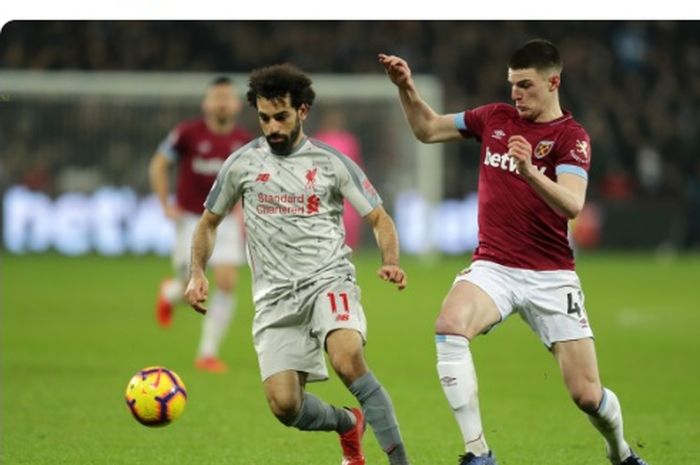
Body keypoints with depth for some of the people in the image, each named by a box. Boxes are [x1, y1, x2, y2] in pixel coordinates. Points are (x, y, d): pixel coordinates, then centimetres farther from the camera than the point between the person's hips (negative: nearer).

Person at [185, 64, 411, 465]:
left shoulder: (331, 163, 2)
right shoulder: (242, 164, 6)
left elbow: (380, 219, 5)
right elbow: (209, 223, 18)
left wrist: (391, 263, -14)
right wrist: (198, 274, 2)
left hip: (329, 280, -3)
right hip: (275, 296, 3)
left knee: (348, 361, -33)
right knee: (284, 404, -10)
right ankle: (349, 423, 24)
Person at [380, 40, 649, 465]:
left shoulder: (572, 137, -6)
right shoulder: (495, 118, 8)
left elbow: (572, 205, -22)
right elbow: (427, 129, 19)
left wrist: (530, 172, -39)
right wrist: (406, 88, 3)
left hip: (550, 276, -3)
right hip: (493, 267, 3)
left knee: (587, 395, -4)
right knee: (449, 326, -31)